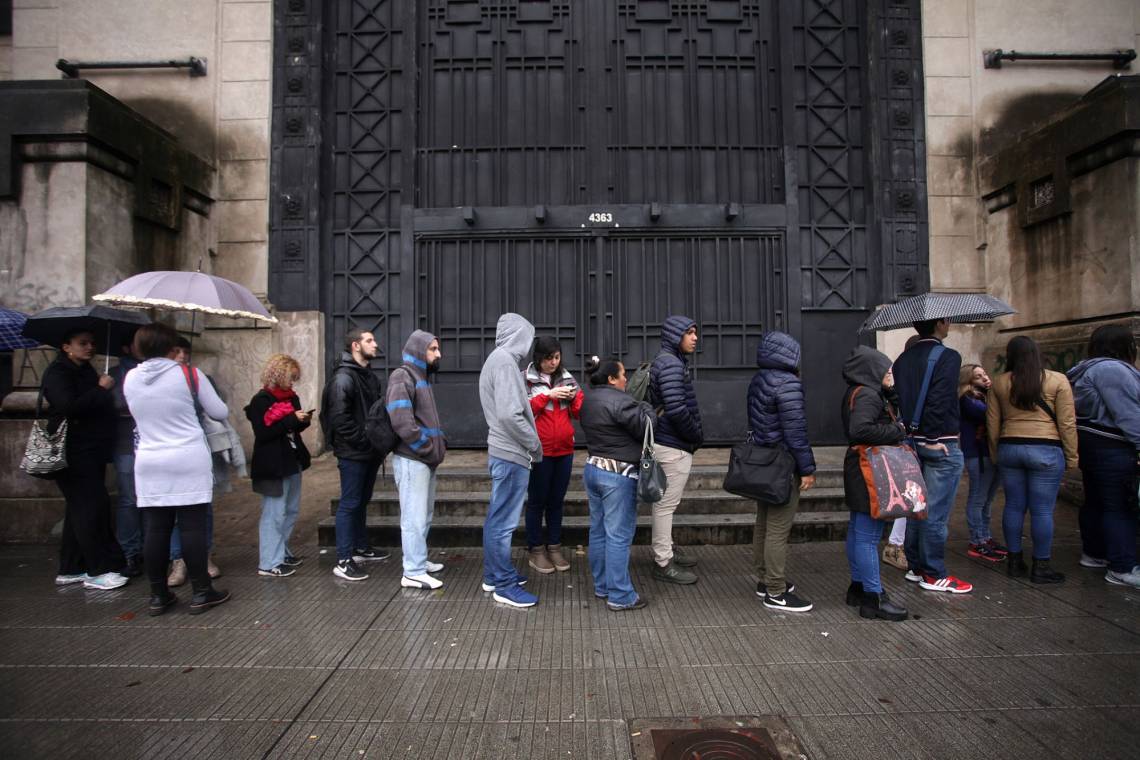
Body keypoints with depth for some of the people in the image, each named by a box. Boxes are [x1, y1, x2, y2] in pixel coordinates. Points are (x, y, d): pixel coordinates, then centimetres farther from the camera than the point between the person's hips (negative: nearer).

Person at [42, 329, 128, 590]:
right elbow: (69, 407, -24)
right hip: (74, 453, -9)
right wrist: (100, 389, -16)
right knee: (93, 506, -10)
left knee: (80, 510, 12)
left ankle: (70, 570, 20)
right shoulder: (57, 372, -9)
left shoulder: (86, 371, 18)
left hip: (92, 451, 9)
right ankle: (98, 571, -5)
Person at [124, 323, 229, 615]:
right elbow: (219, 412, 0)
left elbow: (139, 414, 18)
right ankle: (201, 592, 8)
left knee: (156, 529, 8)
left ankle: (158, 595, 17)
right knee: (193, 526, 1)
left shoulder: (129, 379, 3)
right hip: (189, 462, -4)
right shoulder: (189, 374, -8)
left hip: (149, 465, 4)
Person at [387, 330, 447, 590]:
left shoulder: (420, 376, 18)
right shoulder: (402, 377, -12)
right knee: (415, 517, -5)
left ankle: (419, 560, 29)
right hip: (411, 459, -10)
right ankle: (414, 573, 2)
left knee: (424, 515, 17)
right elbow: (401, 421, -22)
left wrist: (440, 442, 8)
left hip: (426, 459, 10)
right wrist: (429, 449, -17)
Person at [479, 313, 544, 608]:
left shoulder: (496, 359, 15)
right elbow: (510, 414, -23)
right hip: (512, 454, -10)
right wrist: (535, 445, -12)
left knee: (497, 518, 17)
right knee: (504, 522, -2)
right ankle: (505, 586, 7)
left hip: (502, 451, 10)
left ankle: (493, 575, 29)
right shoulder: (505, 361, -16)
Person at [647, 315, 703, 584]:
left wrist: (694, 435, 13)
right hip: (674, 446, -10)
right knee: (666, 504, -1)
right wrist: (697, 435, -12)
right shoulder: (671, 364, -18)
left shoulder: (666, 361, 14)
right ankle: (663, 562, 9)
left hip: (666, 441, 10)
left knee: (667, 502, 20)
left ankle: (666, 549, 34)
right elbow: (676, 409, -26)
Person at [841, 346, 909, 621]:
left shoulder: (862, 392, 15)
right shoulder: (866, 395, -17)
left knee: (858, 531, 16)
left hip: (861, 470, 11)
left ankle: (858, 587, 27)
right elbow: (860, 430, -30)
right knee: (868, 534, -5)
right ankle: (873, 598, 2)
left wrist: (890, 392, 3)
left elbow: (892, 411, 15)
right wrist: (897, 431, -19)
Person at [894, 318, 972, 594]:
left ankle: (915, 566, 24)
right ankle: (934, 575, 9)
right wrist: (935, 438, -14)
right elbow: (940, 401, -20)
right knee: (936, 512, 0)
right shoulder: (948, 357, -12)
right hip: (940, 445, -7)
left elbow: (897, 398, 6)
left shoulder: (903, 360, 10)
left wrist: (908, 432, 8)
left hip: (912, 443, 7)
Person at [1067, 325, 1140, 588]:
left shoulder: (1087, 370, 17)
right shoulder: (1112, 369, -15)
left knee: (1094, 501, 16)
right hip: (1110, 448, -10)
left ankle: (1093, 553, 25)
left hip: (1089, 443, 10)